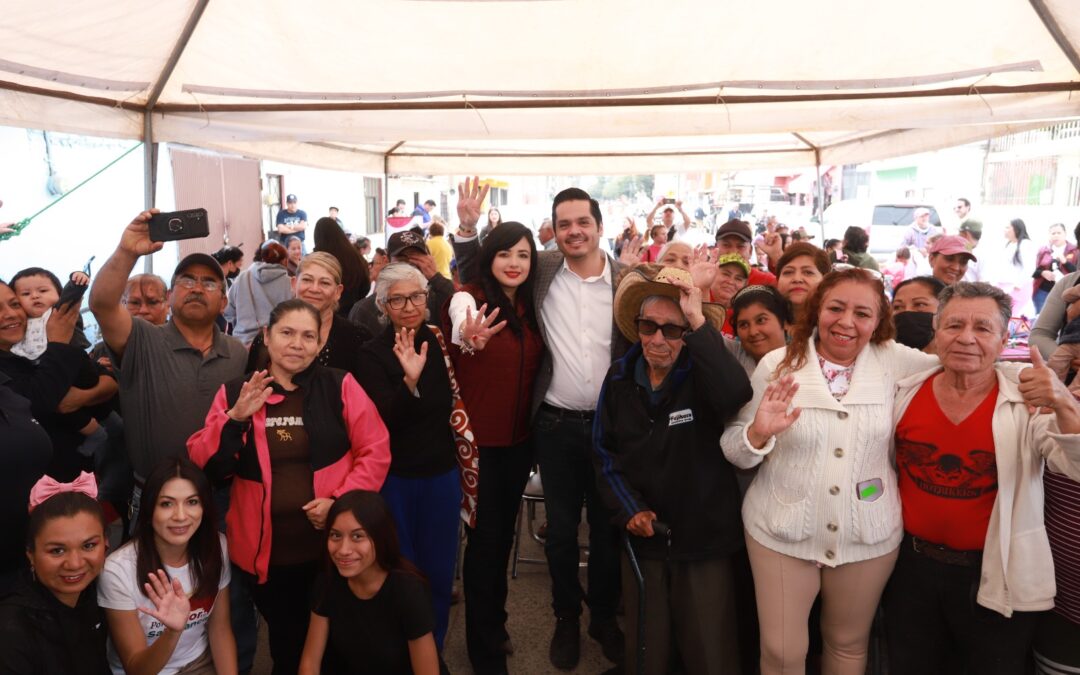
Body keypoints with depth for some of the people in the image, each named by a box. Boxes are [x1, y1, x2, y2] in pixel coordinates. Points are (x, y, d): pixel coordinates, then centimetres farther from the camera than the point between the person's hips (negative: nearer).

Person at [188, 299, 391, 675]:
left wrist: (341, 500, -16)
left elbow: (375, 451, -5)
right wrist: (236, 418, -18)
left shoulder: (340, 386, -4)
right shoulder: (234, 393, 1)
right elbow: (204, 464, -4)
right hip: (264, 551, 1)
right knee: (286, 645, 21)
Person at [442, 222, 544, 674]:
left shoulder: (530, 305, 3)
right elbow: (456, 334, -38)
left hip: (519, 438, 6)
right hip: (478, 439, -6)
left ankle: (493, 620, 41)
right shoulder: (468, 298, -14)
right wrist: (467, 340, -61)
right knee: (485, 536, 4)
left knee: (504, 531, 19)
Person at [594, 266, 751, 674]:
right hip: (642, 535, 3)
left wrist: (698, 321, -37)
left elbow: (736, 395, -37)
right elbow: (604, 451, 6)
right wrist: (628, 508, -6)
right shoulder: (620, 378, -1)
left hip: (705, 536, -3)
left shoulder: (703, 374, -13)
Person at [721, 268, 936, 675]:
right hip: (782, 533, -1)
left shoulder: (895, 362, -4)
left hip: (869, 537, 2)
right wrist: (758, 434, -26)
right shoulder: (777, 365, -8)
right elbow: (736, 453, -6)